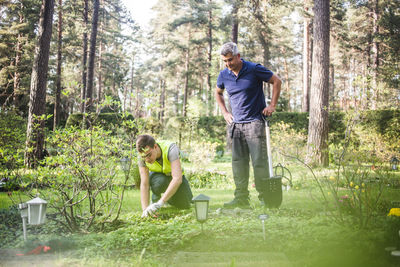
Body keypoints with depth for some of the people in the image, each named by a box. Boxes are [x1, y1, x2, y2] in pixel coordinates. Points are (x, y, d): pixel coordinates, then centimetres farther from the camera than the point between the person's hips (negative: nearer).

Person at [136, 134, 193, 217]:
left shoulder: (170, 149, -41)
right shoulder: (143, 156, -30)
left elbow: (177, 179, -50)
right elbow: (144, 184, -28)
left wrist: (160, 203, -55)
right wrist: (145, 209, -39)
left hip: (173, 175, 0)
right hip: (158, 175, 0)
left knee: (185, 205, -10)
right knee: (160, 181, -36)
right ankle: (155, 199, -2)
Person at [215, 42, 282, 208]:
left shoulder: (254, 69, -8)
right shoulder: (224, 75, 6)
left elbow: (276, 81, 1)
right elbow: (218, 92, 25)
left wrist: (272, 105, -3)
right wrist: (224, 112, 15)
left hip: (255, 121, -5)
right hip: (235, 124, 5)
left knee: (259, 161, -7)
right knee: (238, 162, 6)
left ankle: (265, 197, 1)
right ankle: (241, 198, 12)